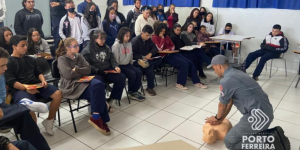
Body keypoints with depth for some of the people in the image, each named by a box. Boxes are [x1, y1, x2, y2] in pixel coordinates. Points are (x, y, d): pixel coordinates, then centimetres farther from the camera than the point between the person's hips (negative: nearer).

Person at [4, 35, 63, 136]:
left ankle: (49, 121, 1)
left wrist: (43, 80, -3)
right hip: (20, 89, -6)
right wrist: (26, 88, -25)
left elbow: (38, 72, 21)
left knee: (58, 94, -14)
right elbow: (11, 82, -8)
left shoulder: (30, 59, 21)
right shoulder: (9, 62, 2)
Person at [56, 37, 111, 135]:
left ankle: (96, 117, -22)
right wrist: (82, 71, -1)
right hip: (71, 86, -6)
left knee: (99, 85, -28)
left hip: (83, 81, 6)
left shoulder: (79, 56, 17)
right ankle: (101, 120, -19)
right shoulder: (62, 59, 0)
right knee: (97, 92, -28)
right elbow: (68, 75, -13)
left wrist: (76, 70, -8)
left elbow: (88, 70, 6)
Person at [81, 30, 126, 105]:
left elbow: (112, 60, 16)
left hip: (108, 70, 5)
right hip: (95, 73, -5)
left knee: (121, 77, -18)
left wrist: (116, 67, -7)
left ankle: (113, 99, -7)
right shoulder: (87, 50, 0)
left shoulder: (107, 48, 17)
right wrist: (99, 71, -18)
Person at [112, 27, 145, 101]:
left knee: (139, 72, -14)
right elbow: (116, 59, -14)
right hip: (119, 66, -7)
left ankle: (134, 92, -4)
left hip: (127, 64, 7)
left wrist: (131, 64, 12)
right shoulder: (116, 45, -15)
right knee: (132, 74, -23)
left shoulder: (129, 43, 7)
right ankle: (131, 92, 1)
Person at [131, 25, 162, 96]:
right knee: (149, 65, -35)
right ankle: (150, 87, -22)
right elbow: (133, 55, -17)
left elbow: (155, 48, 8)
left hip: (147, 59, 7)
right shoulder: (135, 40, -11)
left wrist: (150, 53, -14)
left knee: (159, 60, -23)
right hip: (137, 61, -6)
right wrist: (143, 57, -25)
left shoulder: (148, 40, 9)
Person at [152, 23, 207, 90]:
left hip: (171, 53, 7)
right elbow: (160, 49, -15)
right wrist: (162, 38, -11)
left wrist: (168, 49, -3)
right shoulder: (155, 38, -3)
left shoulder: (166, 36, 17)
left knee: (190, 63, -8)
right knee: (184, 64, -23)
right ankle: (180, 83, -12)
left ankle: (196, 82, -1)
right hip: (164, 56, -7)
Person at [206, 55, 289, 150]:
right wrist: (220, 119, 21)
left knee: (229, 142, 0)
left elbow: (222, 105, 0)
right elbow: (230, 101, 18)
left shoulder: (226, 81, -17)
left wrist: (217, 118, 20)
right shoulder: (236, 73, 13)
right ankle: (275, 134, 14)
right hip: (265, 112, 10)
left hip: (258, 116, -10)